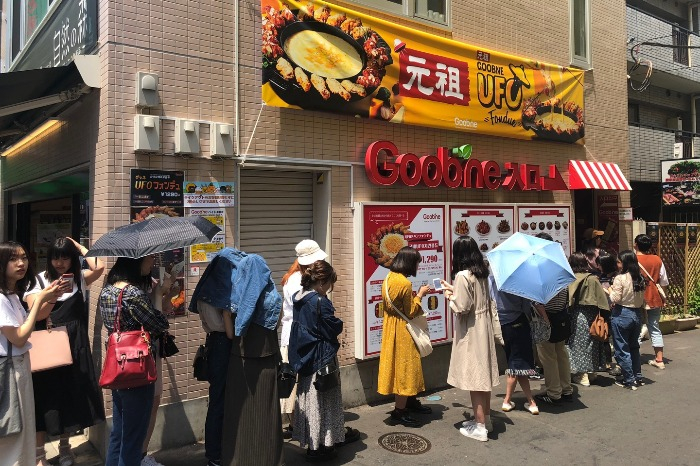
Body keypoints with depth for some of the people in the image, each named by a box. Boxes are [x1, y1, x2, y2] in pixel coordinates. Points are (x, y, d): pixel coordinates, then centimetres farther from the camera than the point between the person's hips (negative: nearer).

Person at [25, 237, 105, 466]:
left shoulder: (79, 278, 3)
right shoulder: (39, 281, -3)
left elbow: (99, 267, -17)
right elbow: (37, 314, -14)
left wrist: (79, 246, -6)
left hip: (74, 346, 2)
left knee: (71, 395, 10)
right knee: (45, 397, 1)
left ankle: (64, 446, 28)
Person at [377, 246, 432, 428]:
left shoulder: (389, 278, 4)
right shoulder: (404, 283, -23)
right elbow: (410, 312, -17)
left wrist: (415, 294, 9)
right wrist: (420, 294, -7)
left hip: (391, 327, 9)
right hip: (402, 331, -9)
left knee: (399, 365, 20)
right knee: (404, 367, 1)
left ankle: (410, 401, 36)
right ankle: (399, 412, 9)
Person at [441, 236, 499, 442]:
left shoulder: (463, 276, -20)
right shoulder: (482, 273, 6)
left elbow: (461, 307, -20)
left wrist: (449, 296, -3)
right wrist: (454, 290, 19)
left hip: (469, 332, -8)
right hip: (483, 327, 8)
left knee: (473, 376, 1)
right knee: (483, 373, 17)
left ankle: (480, 427, 10)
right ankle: (485, 418, 29)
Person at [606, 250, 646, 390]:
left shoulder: (620, 278, -16)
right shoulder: (640, 279, 4)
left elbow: (615, 299, -17)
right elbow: (642, 301, 10)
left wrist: (610, 290, -1)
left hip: (622, 315, -7)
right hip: (637, 314, 7)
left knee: (622, 349, 3)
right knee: (634, 347, 20)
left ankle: (629, 380, 8)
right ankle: (638, 377, 26)